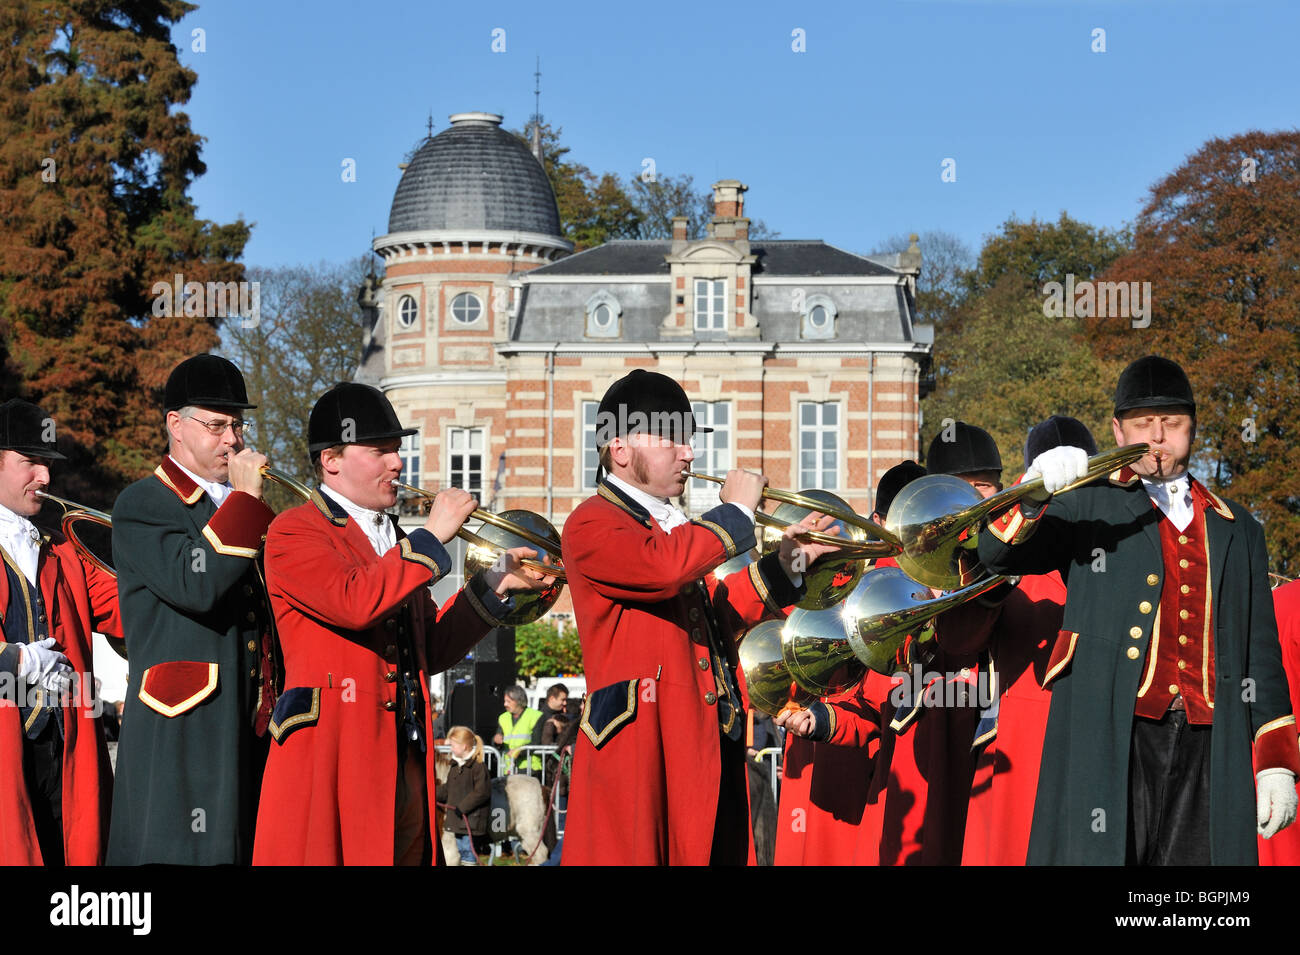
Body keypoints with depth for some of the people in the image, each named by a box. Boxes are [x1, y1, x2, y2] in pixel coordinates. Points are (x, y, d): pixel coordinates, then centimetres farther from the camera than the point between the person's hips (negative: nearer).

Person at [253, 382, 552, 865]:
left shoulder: (394, 542, 23)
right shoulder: (294, 532, -3)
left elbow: (430, 650, 22)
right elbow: (354, 602, -22)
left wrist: (492, 585, 12)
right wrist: (432, 536, -14)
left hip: (406, 766, 7)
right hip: (332, 759, -7)